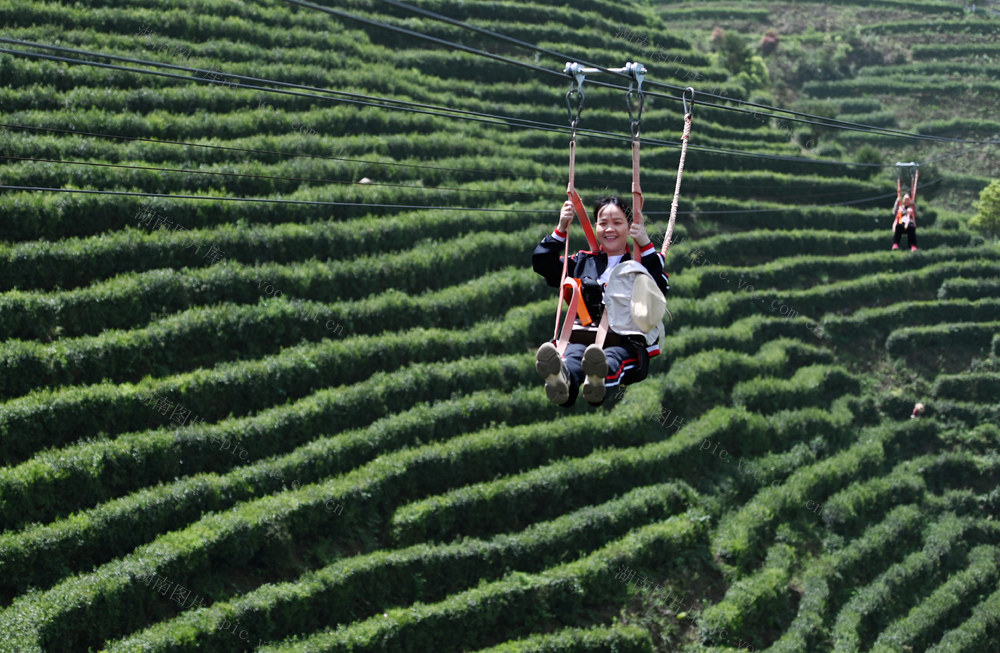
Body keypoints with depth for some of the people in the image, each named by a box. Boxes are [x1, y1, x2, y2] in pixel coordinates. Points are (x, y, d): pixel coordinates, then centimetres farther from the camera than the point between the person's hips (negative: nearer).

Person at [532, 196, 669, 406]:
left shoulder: (639, 264, 20)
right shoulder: (583, 262, 30)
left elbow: (661, 288, 0)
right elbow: (541, 263, 28)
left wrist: (646, 247, -6)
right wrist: (560, 231, 19)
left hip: (626, 341, -1)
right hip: (582, 338, 2)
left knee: (613, 358, -41)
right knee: (573, 357, -38)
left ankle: (599, 378, -77)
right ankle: (561, 379, -74)